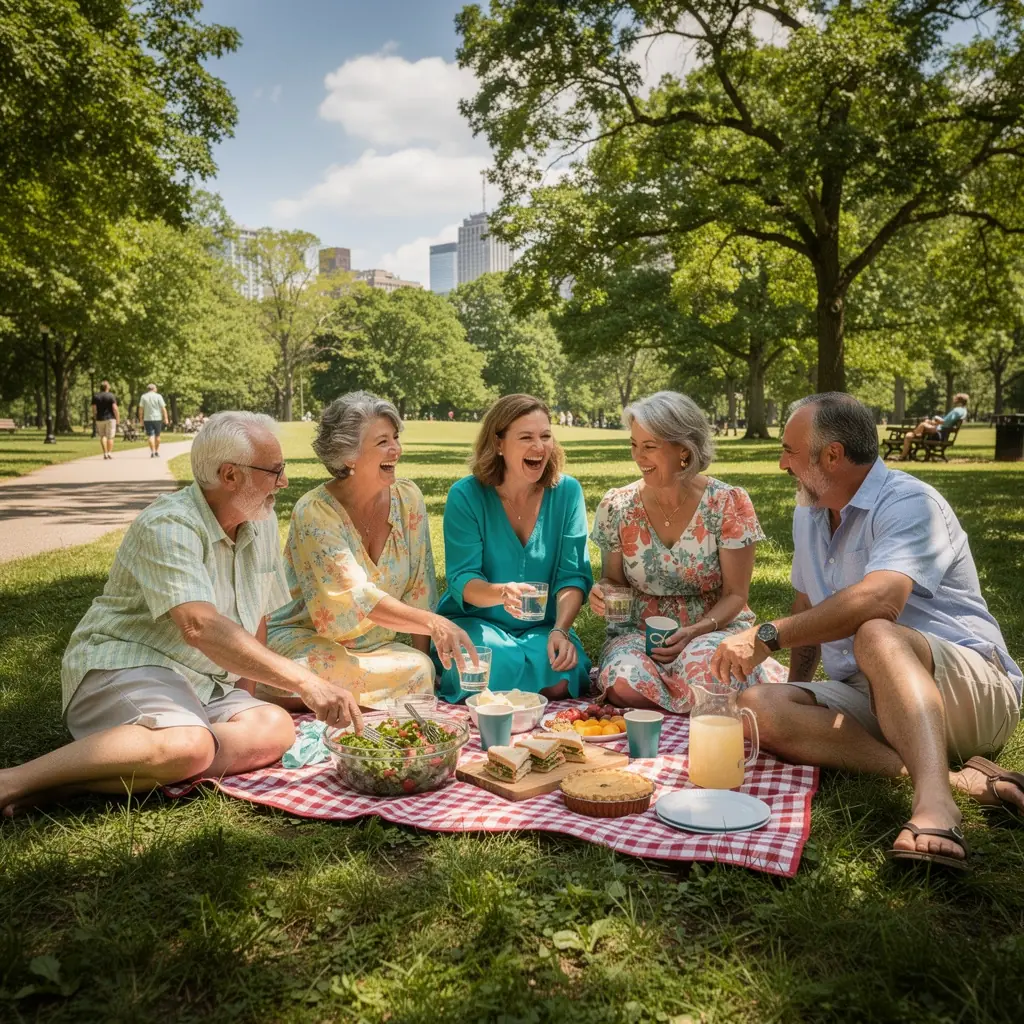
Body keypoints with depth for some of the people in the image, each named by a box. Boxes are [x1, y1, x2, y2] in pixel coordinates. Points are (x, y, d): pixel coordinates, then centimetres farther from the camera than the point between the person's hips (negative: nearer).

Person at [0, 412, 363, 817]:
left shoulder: (261, 523, 8)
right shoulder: (168, 525, -17)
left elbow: (257, 617, 16)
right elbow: (200, 627, -31)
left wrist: (243, 699, 7)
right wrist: (306, 682, -35)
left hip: (206, 685, 8)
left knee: (275, 728, -23)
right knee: (189, 745, -37)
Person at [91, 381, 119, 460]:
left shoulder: (95, 396, 3)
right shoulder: (111, 395, -8)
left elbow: (94, 409, 0)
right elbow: (115, 408, -13)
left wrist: (95, 418, 10)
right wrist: (118, 418, -5)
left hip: (100, 419, 3)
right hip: (110, 418, -3)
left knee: (102, 436, 12)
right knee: (110, 437, 3)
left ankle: (105, 453, 2)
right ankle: (109, 453, 1)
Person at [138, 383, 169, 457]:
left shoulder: (144, 397, 3)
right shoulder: (158, 396, 0)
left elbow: (141, 409, 0)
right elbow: (163, 408, -4)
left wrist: (141, 419, 5)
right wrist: (166, 418, -2)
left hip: (147, 419, 0)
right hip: (157, 418, 0)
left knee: (150, 436, -2)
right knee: (157, 435, 13)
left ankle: (152, 452, -12)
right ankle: (157, 451, 20)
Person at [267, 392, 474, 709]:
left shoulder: (408, 499, -3)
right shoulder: (314, 512, -18)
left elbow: (418, 587, -1)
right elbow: (357, 595, -28)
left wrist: (424, 657, -7)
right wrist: (432, 622, -40)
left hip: (378, 644, 4)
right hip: (304, 639, -3)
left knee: (420, 670, -27)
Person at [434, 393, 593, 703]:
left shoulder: (567, 492, -2)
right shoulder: (466, 495, -9)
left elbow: (573, 575, -5)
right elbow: (462, 580, -14)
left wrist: (560, 629, -22)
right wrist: (501, 593, -36)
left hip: (541, 628, 2)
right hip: (474, 620, -2)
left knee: (560, 680, -27)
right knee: (499, 668, -33)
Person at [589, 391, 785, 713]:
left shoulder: (728, 504, -10)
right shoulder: (617, 507, -3)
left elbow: (735, 595, -5)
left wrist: (693, 632, -22)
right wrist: (603, 592, -15)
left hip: (716, 627, 0)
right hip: (639, 630, 1)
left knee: (704, 677, -35)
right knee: (626, 684, -33)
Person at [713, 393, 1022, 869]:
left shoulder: (910, 503, -14)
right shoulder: (808, 513, 14)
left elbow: (878, 601, -33)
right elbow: (809, 608, 24)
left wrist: (766, 636, -34)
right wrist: (797, 688, 19)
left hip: (972, 691, -7)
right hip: (869, 700, 8)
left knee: (876, 636, -39)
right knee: (757, 707, -21)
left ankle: (933, 802, -50)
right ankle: (949, 777, -27)